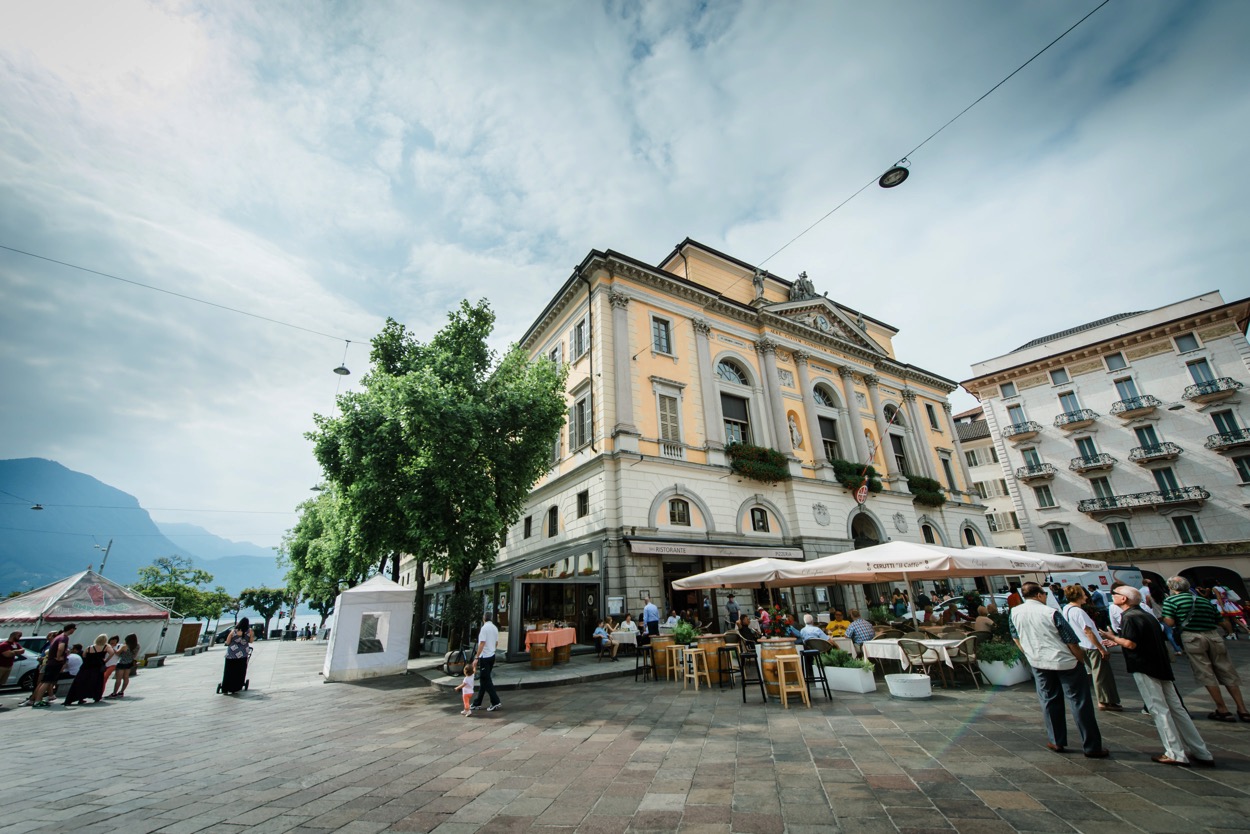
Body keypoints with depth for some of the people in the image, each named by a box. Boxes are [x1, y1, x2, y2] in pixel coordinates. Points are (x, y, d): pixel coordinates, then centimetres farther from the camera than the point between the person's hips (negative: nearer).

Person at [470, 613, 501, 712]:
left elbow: (482, 643, -22)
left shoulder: (484, 628, -16)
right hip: (492, 656, 8)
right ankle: (477, 703, 22)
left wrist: (476, 658, -20)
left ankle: (495, 702, -4)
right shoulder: (495, 628, 8)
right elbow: (496, 643, 15)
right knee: (484, 680, 14)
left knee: (486, 680, -2)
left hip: (485, 657, -8)